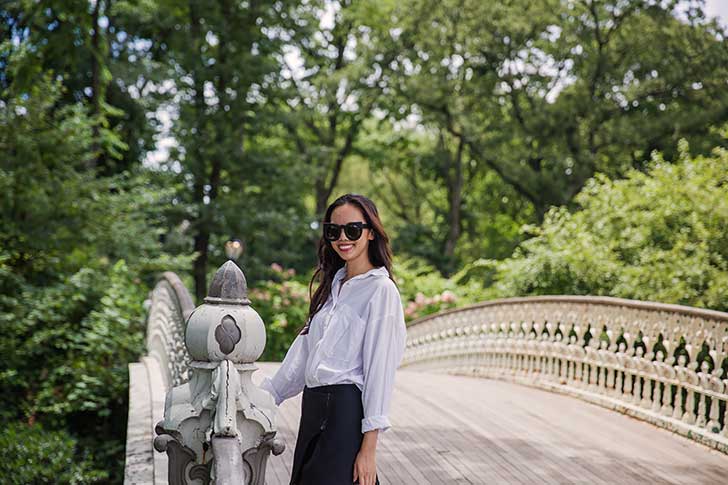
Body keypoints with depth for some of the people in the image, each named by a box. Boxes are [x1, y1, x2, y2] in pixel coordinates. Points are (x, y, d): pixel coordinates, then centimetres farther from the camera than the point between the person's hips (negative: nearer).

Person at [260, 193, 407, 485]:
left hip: (346, 409, -7)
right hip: (313, 407, 7)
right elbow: (303, 350, 19)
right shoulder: (332, 285, 17)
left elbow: (379, 368, -11)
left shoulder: (381, 289, -6)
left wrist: (369, 447, -15)